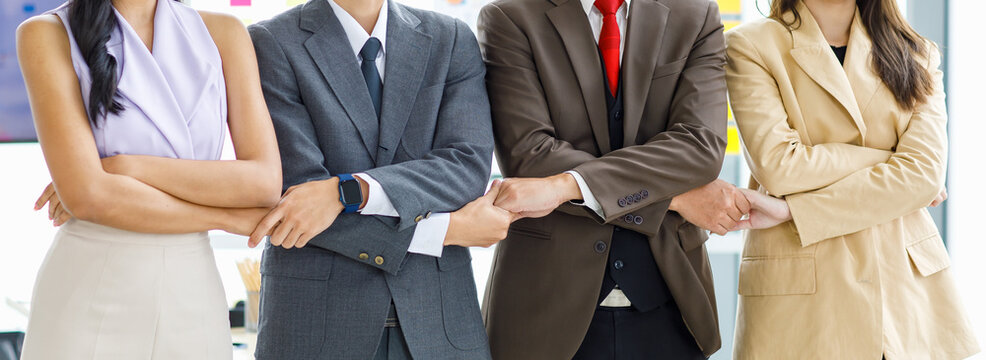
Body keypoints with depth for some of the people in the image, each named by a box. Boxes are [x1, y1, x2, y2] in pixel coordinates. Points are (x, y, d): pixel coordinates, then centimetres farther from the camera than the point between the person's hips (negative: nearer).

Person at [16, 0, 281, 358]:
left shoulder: (224, 33, 3)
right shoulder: (47, 36, -5)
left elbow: (265, 183, -7)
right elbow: (85, 195, -15)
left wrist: (125, 168, -14)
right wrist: (231, 217, -9)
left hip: (190, 298, 2)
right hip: (86, 301, -2)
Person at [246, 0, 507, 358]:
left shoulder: (453, 41, 4)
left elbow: (470, 167, -9)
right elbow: (294, 191, -12)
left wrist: (346, 191, -22)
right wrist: (448, 230, -13)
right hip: (318, 314, -2)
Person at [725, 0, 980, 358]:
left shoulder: (918, 56, 9)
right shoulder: (752, 45, 0)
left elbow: (924, 173, -6)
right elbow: (777, 167, -14)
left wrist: (793, 211, -13)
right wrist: (888, 158, -5)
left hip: (907, 283, 3)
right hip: (798, 288, -3)